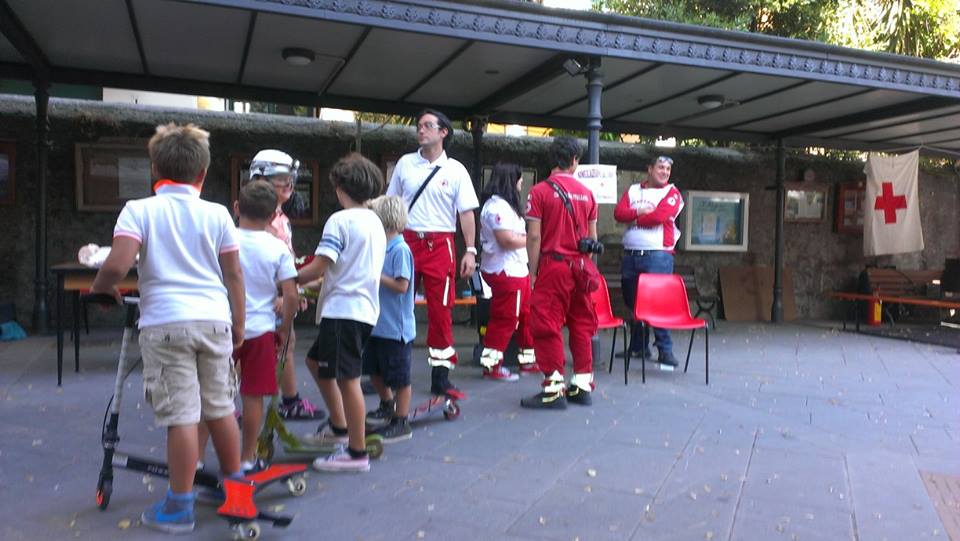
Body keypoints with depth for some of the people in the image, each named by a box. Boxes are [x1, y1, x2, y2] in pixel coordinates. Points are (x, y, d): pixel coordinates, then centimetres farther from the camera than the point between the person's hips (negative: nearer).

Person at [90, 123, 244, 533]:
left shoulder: (139, 210, -2)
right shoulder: (217, 214, 5)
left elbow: (117, 265, -15)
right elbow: (234, 274, 6)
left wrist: (100, 287, 7)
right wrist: (239, 323, 16)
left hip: (166, 322, -3)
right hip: (214, 321, 3)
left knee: (181, 416, 1)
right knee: (220, 408, 17)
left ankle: (179, 507, 11)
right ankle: (235, 483, 31)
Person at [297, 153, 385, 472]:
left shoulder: (340, 220, -11)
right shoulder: (375, 222, 15)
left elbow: (320, 266, -17)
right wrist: (315, 283, 18)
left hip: (343, 308, -9)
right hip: (366, 307, 9)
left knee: (347, 379, -3)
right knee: (316, 361, 22)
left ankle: (357, 452, 5)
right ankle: (338, 425, 27)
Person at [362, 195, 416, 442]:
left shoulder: (400, 250, -17)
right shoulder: (382, 247, 8)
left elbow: (401, 285, -22)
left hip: (396, 327, -9)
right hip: (378, 323, 9)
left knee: (399, 377, 4)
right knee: (374, 369, 21)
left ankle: (401, 423, 17)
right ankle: (387, 407, 42)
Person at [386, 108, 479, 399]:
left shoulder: (455, 170, 4)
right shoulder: (405, 163, 9)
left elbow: (466, 212, 3)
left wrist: (470, 251, -4)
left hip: (440, 244, -1)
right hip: (406, 241, 2)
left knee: (441, 311, 0)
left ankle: (440, 377, 10)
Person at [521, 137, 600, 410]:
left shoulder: (540, 191, -5)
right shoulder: (587, 193, 8)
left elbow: (534, 237, -9)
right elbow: (593, 237, 11)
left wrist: (533, 272, -2)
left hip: (554, 264, -5)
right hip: (581, 267, 5)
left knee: (548, 325, 0)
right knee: (582, 325, 12)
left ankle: (554, 389, 0)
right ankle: (583, 385, 19)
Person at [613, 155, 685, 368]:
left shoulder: (671, 193, 3)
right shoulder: (633, 190, 16)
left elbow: (658, 217, -14)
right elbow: (618, 213, 2)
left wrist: (633, 216, -1)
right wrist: (639, 211, -13)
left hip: (657, 255, -5)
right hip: (630, 254, 5)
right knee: (633, 302, 10)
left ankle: (665, 350, -3)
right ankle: (638, 347, 21)